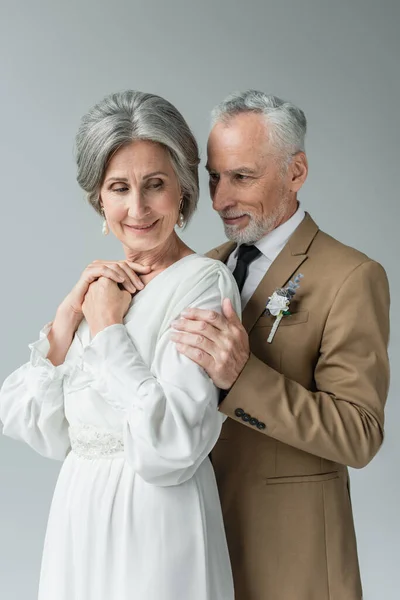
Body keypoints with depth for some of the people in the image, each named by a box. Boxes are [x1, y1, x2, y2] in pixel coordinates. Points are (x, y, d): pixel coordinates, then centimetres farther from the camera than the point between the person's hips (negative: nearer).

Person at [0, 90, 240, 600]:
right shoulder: (99, 285, 7)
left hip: (155, 533, -6)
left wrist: (107, 325, -16)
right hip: (78, 525, 6)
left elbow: (169, 449, -23)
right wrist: (69, 313, -8)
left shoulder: (204, 282, -14)